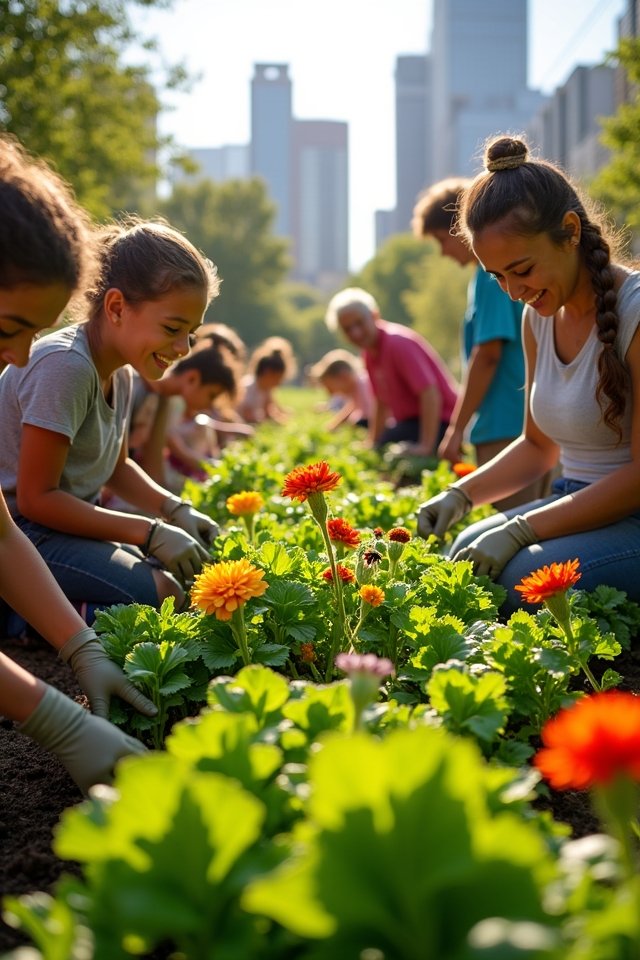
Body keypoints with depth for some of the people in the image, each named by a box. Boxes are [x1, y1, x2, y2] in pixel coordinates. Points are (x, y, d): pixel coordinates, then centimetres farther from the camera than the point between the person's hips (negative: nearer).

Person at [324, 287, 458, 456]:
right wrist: (373, 444, 16)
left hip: (436, 423, -9)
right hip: (410, 421, 9)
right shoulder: (370, 353, 10)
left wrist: (426, 446, -30)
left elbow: (430, 393, -26)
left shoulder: (399, 343, -17)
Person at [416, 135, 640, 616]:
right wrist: (461, 495, 0)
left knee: (524, 575, -29)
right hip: (579, 505, 7)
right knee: (466, 556, -18)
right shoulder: (540, 315, 8)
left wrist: (520, 531, -21)